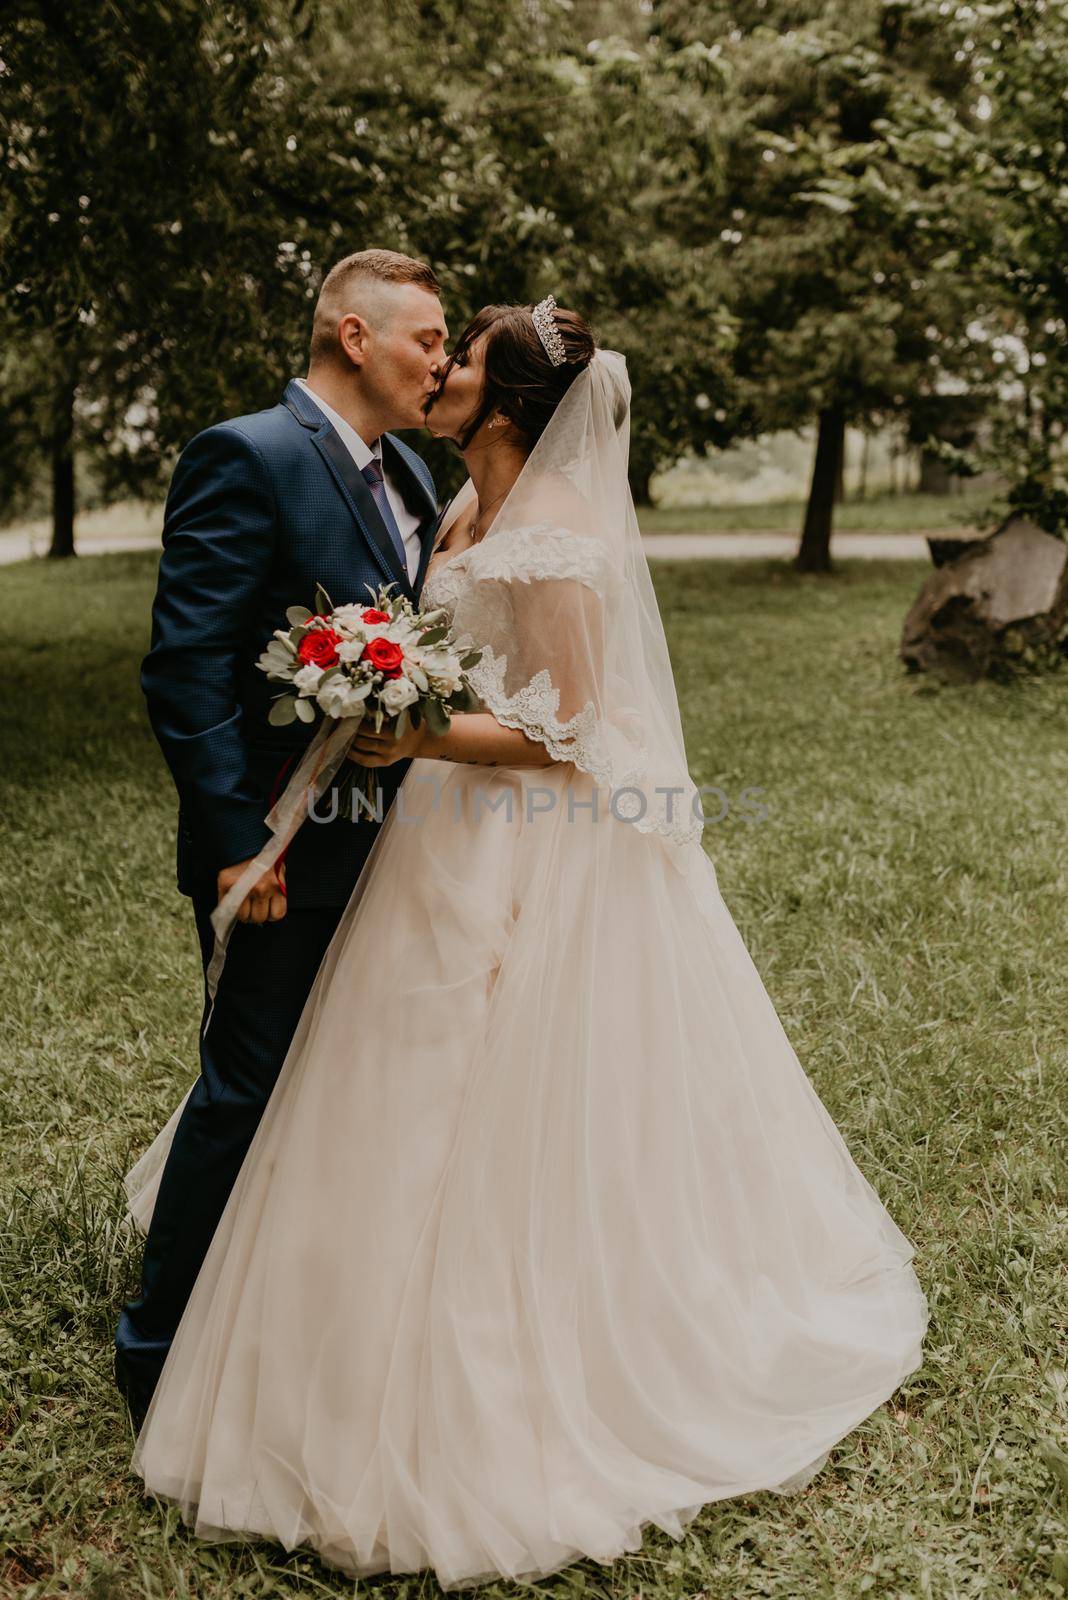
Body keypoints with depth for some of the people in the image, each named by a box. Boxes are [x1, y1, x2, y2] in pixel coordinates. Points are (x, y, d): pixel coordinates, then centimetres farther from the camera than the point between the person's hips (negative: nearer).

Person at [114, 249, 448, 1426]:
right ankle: (160, 1352, 22)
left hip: (388, 842, 8)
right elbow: (186, 666, -20)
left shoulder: (408, 474, 12)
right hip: (292, 853, -8)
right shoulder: (246, 457, -14)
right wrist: (237, 839, -22)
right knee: (247, 1095, 3)